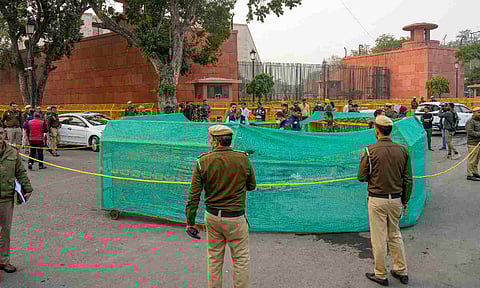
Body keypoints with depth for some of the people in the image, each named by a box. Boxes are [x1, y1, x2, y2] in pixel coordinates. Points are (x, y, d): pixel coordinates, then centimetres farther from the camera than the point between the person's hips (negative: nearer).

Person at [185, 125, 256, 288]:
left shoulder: (202, 162, -9)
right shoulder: (243, 159, -10)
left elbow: (194, 196, -7)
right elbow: (252, 186, 4)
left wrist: (190, 222, 1)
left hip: (212, 217, 2)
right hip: (235, 218, -2)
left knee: (214, 259, 18)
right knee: (241, 259, 13)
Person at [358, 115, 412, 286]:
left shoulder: (370, 151, -14)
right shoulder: (402, 150, -2)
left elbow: (362, 177, -9)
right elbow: (408, 179, 3)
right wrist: (405, 200, 14)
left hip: (377, 200, -4)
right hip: (396, 199, 5)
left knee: (379, 238, 7)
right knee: (395, 235, 20)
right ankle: (401, 271, 29)